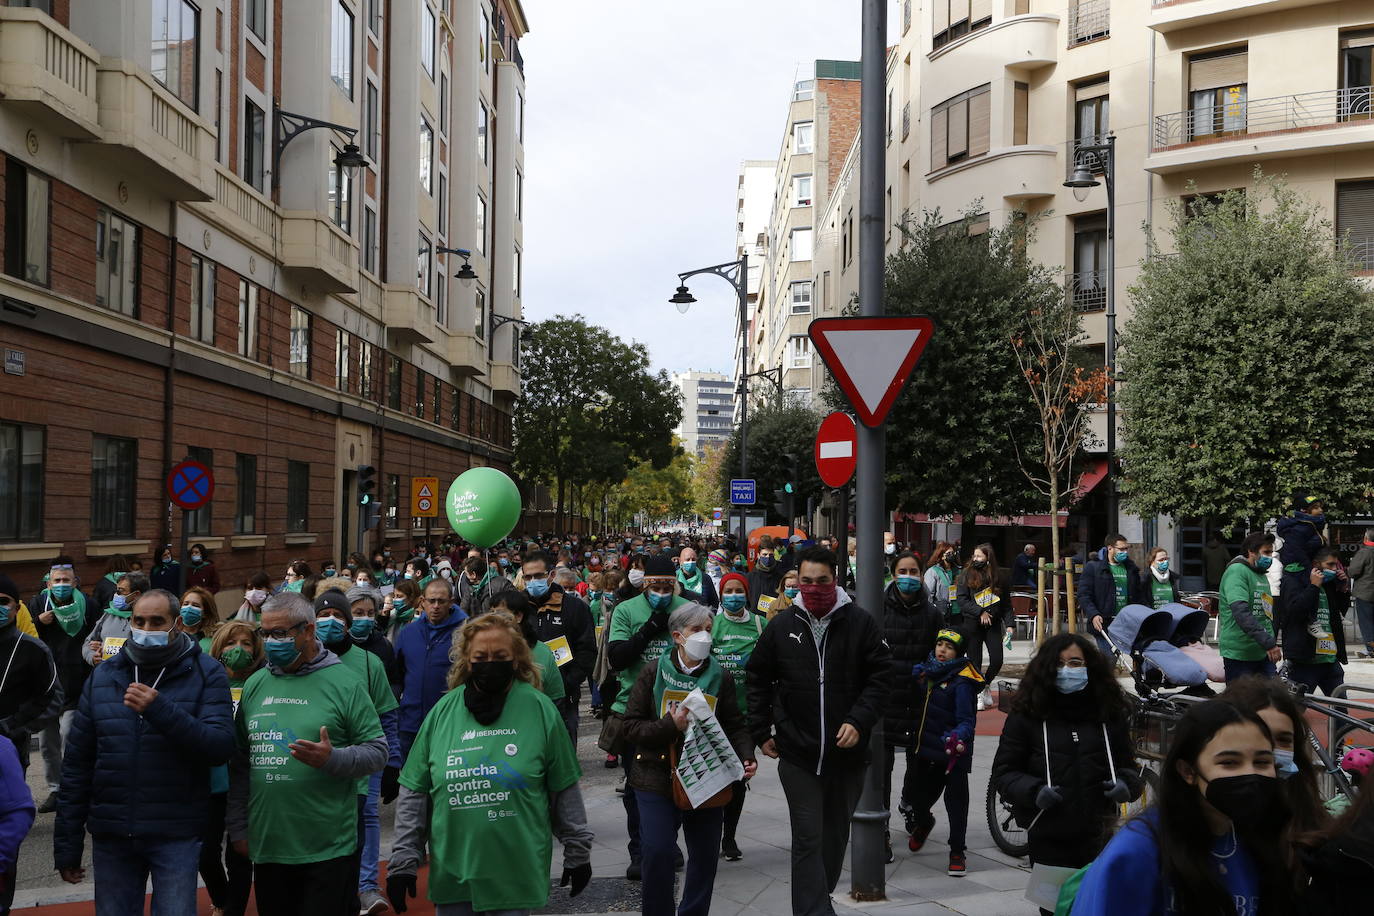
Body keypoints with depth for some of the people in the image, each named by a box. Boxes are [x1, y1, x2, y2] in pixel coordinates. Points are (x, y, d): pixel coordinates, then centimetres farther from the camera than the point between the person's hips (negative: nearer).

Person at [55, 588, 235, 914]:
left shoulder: (205, 673, -4)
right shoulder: (103, 676, 6)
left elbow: (221, 747, -15)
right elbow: (77, 763, 8)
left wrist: (161, 711, -27)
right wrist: (67, 844, 7)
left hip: (177, 836, -3)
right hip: (110, 836, 3)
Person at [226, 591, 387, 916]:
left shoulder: (344, 682, -4)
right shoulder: (255, 685, 10)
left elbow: (377, 752, -5)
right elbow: (241, 764, 14)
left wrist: (332, 758, -23)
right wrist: (238, 828, 10)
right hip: (266, 846, 4)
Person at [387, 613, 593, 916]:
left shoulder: (539, 709, -3)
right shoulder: (444, 710, 1)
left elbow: (564, 790, 3)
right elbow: (414, 791, 4)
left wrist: (577, 852, 5)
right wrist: (404, 859, 1)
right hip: (452, 872, 2)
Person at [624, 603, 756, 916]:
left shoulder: (721, 676, 5)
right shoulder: (653, 672, -2)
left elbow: (736, 726, 7)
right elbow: (632, 727, -5)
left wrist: (746, 757, -12)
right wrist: (671, 726, -20)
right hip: (657, 779, -3)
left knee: (706, 854, 8)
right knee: (657, 852, -9)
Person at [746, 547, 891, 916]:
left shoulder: (861, 623, -2)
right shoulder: (781, 626, 2)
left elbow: (881, 677, -2)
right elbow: (757, 680, 11)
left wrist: (859, 721, -14)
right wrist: (761, 732, 8)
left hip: (847, 751, 1)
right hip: (798, 753, -1)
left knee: (836, 835, 15)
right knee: (808, 839, -6)